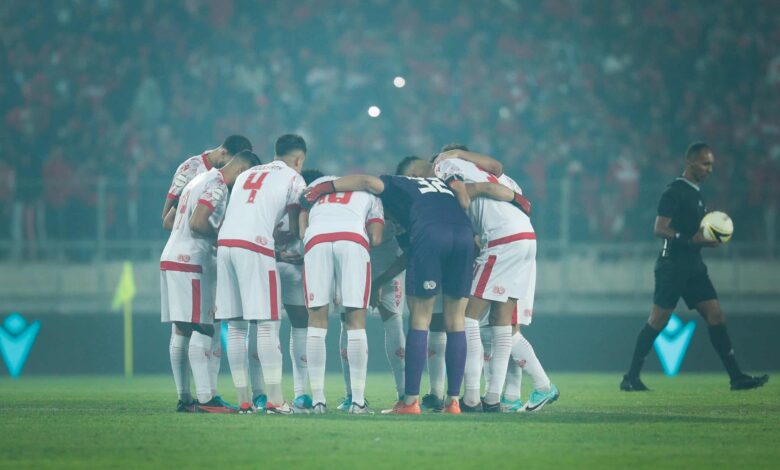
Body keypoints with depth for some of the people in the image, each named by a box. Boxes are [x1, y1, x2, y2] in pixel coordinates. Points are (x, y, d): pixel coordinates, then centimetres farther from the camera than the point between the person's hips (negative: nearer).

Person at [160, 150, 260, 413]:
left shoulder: (200, 181, 22)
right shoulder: (218, 186, -9)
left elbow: (169, 221, 26)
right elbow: (197, 223, -20)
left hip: (170, 258, 10)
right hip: (189, 262, -10)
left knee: (182, 331, 9)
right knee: (202, 329, -10)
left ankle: (183, 397, 9)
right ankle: (206, 398, -15)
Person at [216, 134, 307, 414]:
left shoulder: (247, 175, 29)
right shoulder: (293, 179, 11)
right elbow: (295, 228, 13)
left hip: (224, 242, 6)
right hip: (254, 246, -6)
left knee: (235, 327, 7)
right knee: (267, 324, -5)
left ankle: (244, 400, 7)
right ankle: (274, 399, -11)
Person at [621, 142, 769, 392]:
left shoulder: (696, 193, 18)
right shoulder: (675, 191, -10)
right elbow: (660, 229, -17)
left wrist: (709, 239, 8)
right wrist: (691, 240, -25)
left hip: (693, 266, 8)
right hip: (672, 265, -8)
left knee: (716, 316, -1)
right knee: (658, 320, -4)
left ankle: (736, 377, -4)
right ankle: (631, 377, 5)